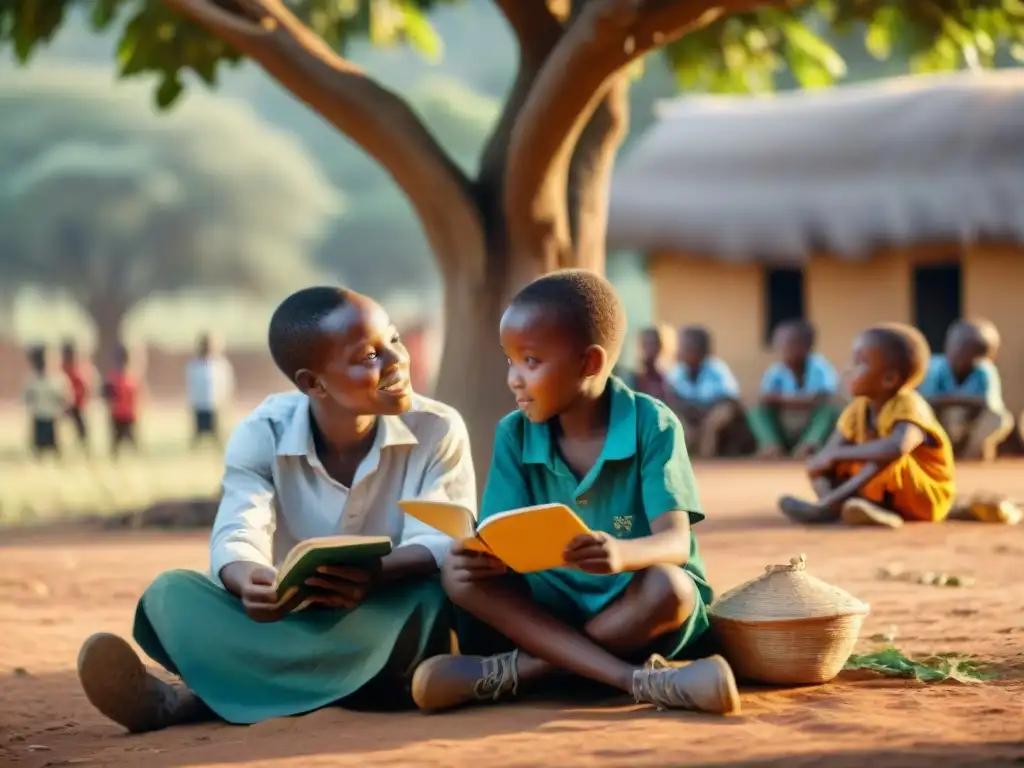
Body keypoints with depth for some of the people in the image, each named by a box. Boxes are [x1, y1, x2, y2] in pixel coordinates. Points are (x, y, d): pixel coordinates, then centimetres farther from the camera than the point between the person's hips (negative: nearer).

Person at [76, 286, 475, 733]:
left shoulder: (438, 431, -8)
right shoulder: (262, 434, -6)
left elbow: (442, 544, -20)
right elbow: (235, 541, -20)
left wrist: (374, 575, -43)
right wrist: (250, 581, -45)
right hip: (289, 624, 1)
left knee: (432, 592, -35)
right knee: (172, 593, -21)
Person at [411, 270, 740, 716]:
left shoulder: (653, 425, -12)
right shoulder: (514, 436, -1)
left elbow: (675, 543, -22)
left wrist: (622, 554, -46)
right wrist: (481, 555, -34)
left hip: (636, 611, -3)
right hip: (553, 605, 3)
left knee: (667, 587, -36)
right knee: (461, 575, -24)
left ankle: (517, 669, -26)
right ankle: (639, 679, -34)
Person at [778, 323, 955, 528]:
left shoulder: (908, 407, -21)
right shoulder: (858, 411, -1)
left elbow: (896, 448, -44)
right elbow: (825, 456, -7)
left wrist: (837, 454, -38)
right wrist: (828, 494, -29)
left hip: (924, 498, -7)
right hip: (887, 496, 7)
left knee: (889, 459, -36)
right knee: (817, 464, -5)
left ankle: (827, 507, -38)